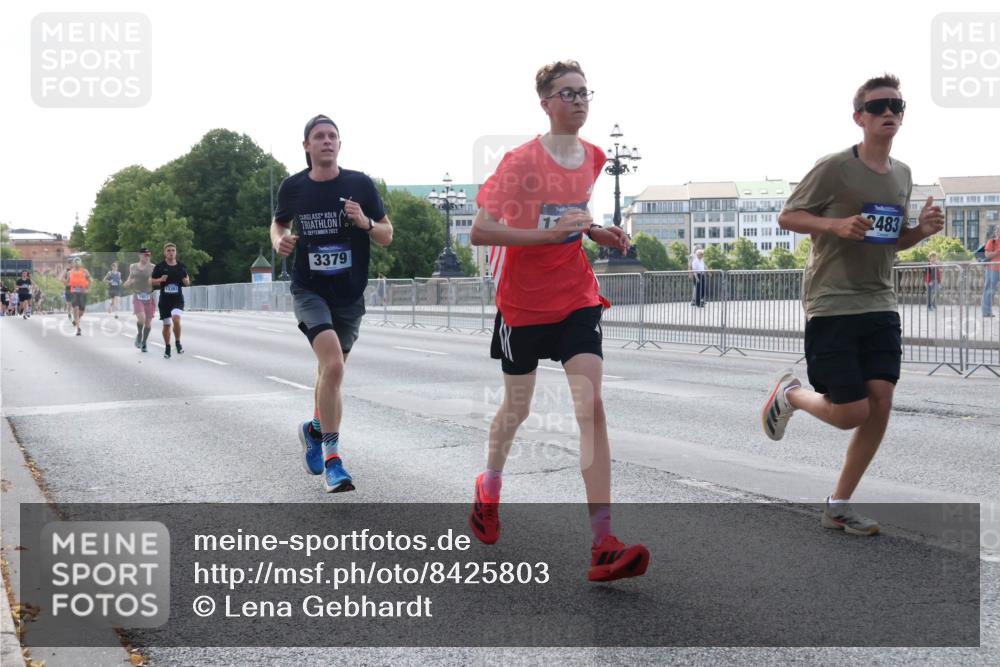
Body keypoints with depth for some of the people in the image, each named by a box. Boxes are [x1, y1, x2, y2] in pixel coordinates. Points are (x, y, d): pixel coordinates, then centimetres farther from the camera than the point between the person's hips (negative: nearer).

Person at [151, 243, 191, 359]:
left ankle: (178, 342, -4)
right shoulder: (159, 267, -1)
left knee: (176, 319, -25)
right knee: (166, 324, 8)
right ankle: (167, 347, 27)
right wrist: (160, 280, -15)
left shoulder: (181, 267, 4)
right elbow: (151, 282, 4)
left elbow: (187, 283, 14)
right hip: (164, 299, 1)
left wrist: (187, 281, -9)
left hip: (178, 298, -1)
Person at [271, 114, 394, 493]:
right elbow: (278, 223, 17)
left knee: (331, 369, 16)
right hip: (309, 291, -2)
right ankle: (331, 457, -14)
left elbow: (387, 236, 2)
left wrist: (365, 222, -19)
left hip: (350, 294, 2)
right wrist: (279, 241, -6)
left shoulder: (360, 185, -3)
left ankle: (315, 429, 45)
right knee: (333, 365, -23)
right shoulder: (292, 187, -2)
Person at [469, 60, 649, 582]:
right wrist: (549, 232, -30)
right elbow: (479, 231, -20)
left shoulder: (594, 158, 4)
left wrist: (598, 233, 3)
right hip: (522, 303, -3)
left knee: (591, 406, -13)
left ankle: (603, 544, -16)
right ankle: (489, 486, 47)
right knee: (517, 408, 13)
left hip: (576, 299, 3)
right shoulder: (521, 161, -14)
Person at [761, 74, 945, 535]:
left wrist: (922, 231, 0)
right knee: (852, 413, -7)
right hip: (832, 307, -6)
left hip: (881, 307, 6)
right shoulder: (835, 168, -10)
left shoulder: (902, 175, 11)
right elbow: (787, 217, -5)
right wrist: (837, 225, -22)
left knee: (880, 406, -1)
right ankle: (788, 393, 26)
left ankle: (838, 507, 13)